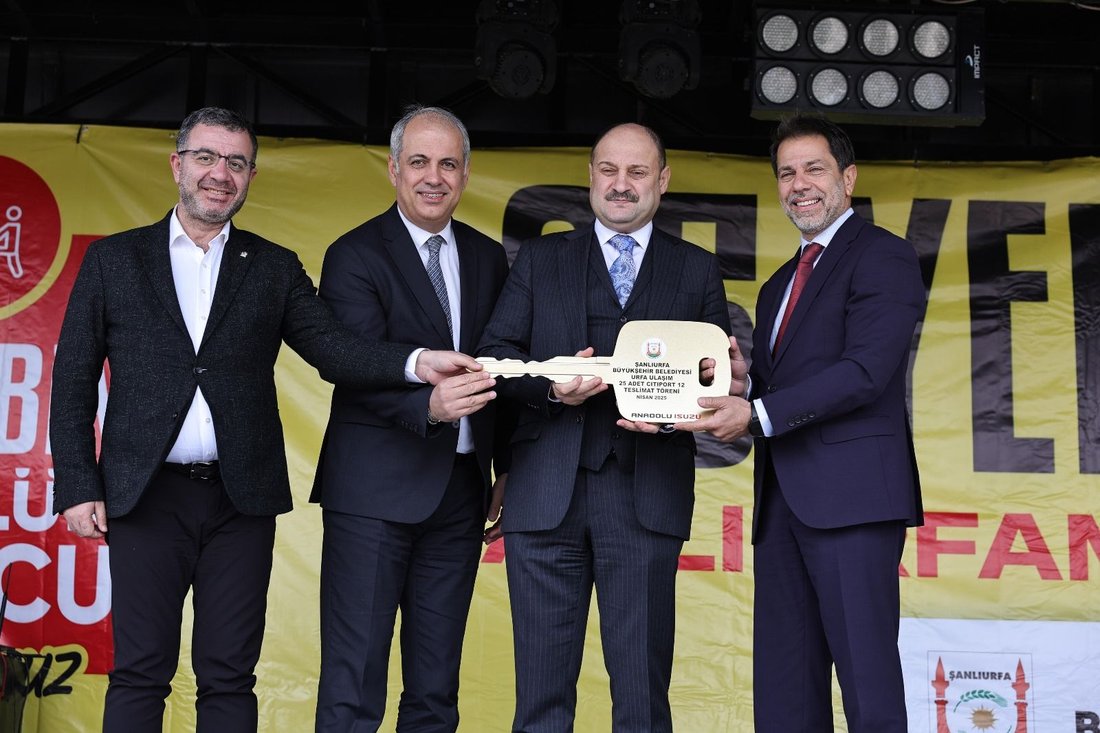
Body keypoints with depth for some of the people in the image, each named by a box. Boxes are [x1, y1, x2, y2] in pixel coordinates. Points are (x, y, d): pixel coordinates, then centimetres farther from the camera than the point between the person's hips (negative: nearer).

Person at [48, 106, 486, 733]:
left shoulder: (276, 269, 10)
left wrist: (419, 362, -20)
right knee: (140, 674, 2)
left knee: (230, 677, 6)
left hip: (242, 499, 1)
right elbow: (74, 381, 6)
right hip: (147, 495, -1)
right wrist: (78, 487, -2)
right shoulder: (113, 260, 7)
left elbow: (333, 348, -2)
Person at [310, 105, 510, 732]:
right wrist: (428, 405, -33)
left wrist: (508, 469, 12)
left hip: (461, 492, 5)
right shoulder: (355, 256, -4)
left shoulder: (489, 258, 12)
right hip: (376, 491, -5)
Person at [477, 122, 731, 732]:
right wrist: (550, 385, -13)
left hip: (647, 493, 0)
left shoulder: (697, 270, 13)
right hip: (547, 493, 1)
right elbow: (495, 354, 6)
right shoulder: (539, 259, 14)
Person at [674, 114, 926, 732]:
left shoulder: (883, 256, 0)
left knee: (867, 678, -7)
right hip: (782, 500, 8)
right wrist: (743, 385, 1)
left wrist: (757, 414, -17)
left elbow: (865, 371, -14)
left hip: (850, 493, -8)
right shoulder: (778, 286, 25)